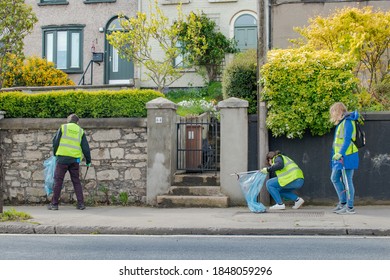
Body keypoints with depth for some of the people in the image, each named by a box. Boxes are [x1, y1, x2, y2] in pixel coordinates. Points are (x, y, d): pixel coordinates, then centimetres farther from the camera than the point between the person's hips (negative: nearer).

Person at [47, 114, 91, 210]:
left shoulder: (62, 127, 7)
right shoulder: (80, 131, 12)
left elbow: (55, 142, 4)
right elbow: (85, 147, 9)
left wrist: (55, 153, 19)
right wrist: (88, 160, 17)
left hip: (62, 157, -2)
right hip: (75, 159, 2)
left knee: (58, 180, 3)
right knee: (76, 181, 10)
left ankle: (54, 204, 4)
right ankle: (81, 203, 6)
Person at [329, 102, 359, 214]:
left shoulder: (347, 122, -14)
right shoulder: (341, 123, 14)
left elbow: (347, 140, -22)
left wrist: (340, 153, -27)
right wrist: (337, 154, 20)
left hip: (347, 156, -10)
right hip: (340, 156, 10)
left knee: (347, 181, -5)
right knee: (334, 178, 13)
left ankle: (350, 207, 1)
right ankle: (342, 202, 22)